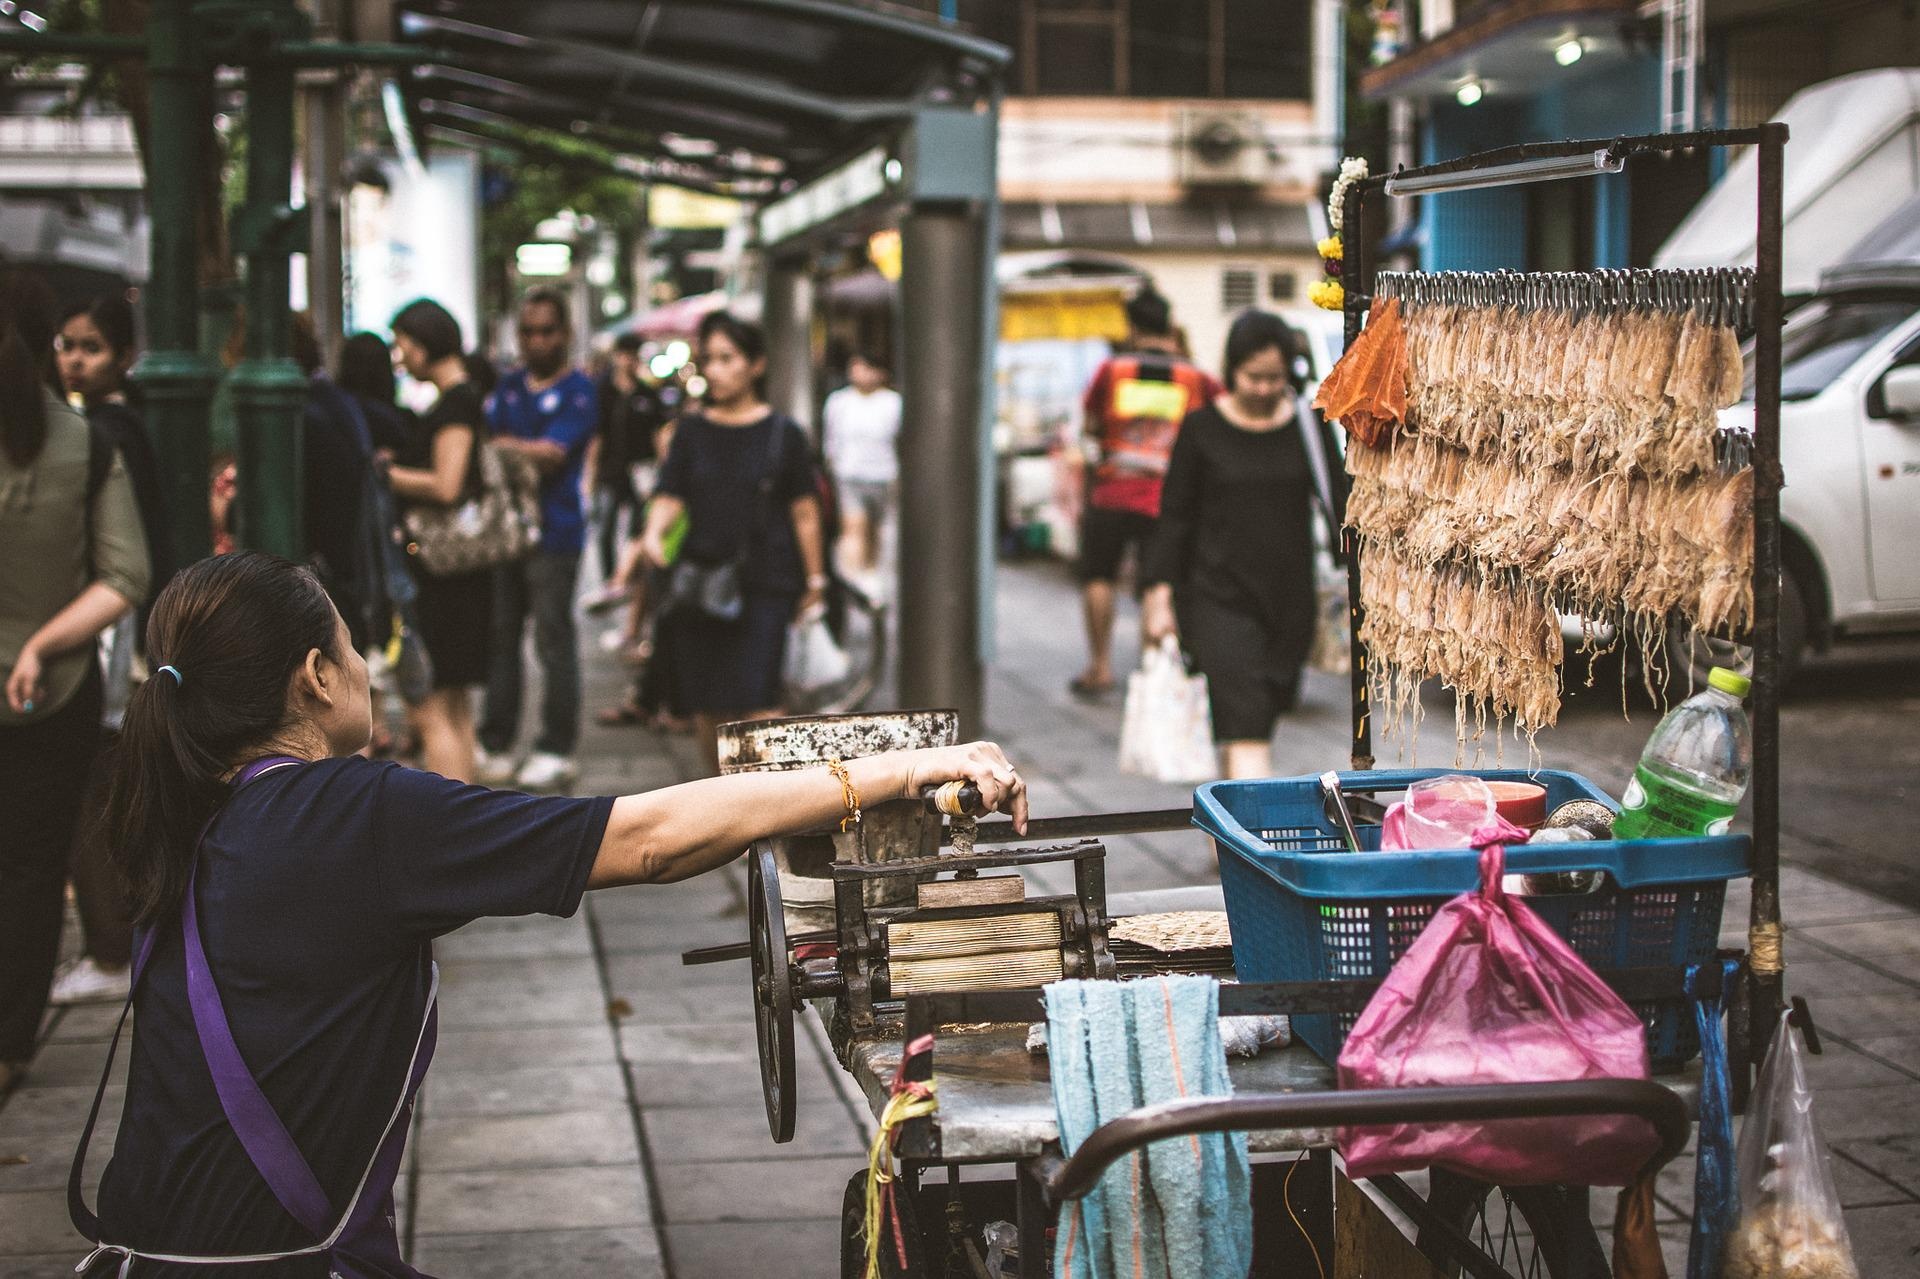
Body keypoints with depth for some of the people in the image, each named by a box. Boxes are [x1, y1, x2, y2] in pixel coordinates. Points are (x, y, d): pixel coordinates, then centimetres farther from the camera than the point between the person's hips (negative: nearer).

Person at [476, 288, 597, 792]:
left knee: (554, 641, -1)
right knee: (500, 638, 7)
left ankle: (557, 750, 5)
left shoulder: (577, 389, -3)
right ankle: (495, 745, 14)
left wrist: (504, 446, -7)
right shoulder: (508, 386, 16)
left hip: (554, 534, -6)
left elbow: (553, 453, -13)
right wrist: (529, 454, -9)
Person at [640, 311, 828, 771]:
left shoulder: (782, 434, 1)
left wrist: (815, 579, 5)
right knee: (706, 705, 7)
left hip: (764, 583, -3)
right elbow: (669, 496, 3)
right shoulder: (692, 431, 8)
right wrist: (654, 531, -18)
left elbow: (804, 512, 4)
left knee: (757, 699, -14)